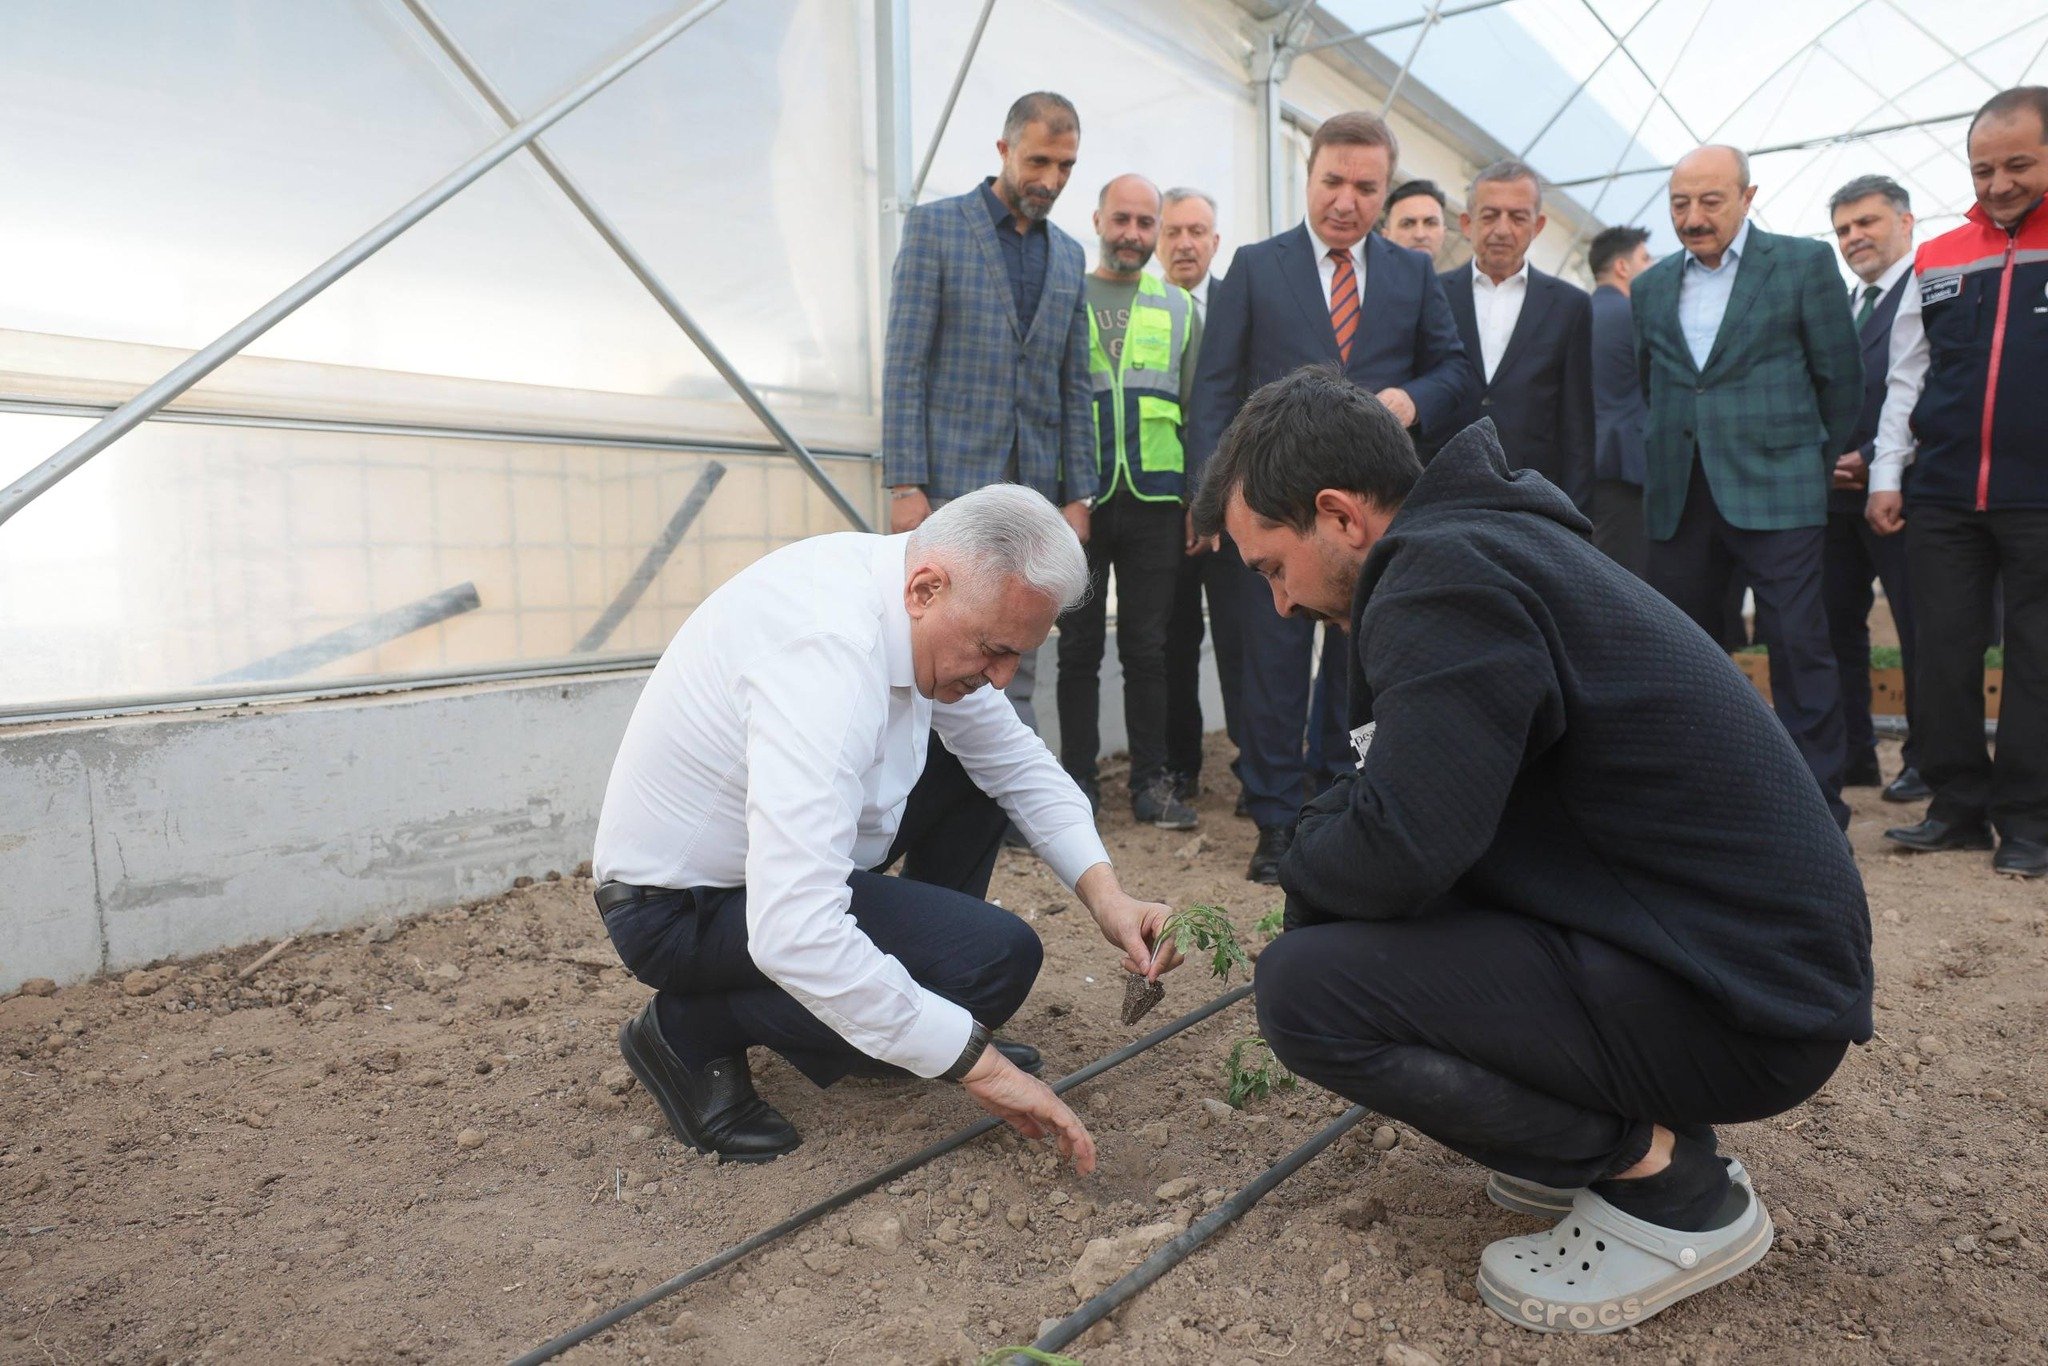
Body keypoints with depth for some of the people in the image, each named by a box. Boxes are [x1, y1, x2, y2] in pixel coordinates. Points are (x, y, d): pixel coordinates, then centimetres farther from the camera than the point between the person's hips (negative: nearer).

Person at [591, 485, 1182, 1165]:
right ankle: (697, 1030, -6)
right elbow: (793, 933, -40)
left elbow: (1016, 759, 5)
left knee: (979, 765, 8)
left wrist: (1102, 890, -9)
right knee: (997, 954, -20)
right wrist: (976, 1063, -31)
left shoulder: (920, 601, -6)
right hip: (684, 907, -9)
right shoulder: (827, 650, -35)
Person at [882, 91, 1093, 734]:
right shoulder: (935, 225, 1)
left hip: (1033, 488, 5)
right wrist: (905, 485, -13)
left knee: (1015, 667, 6)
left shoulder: (1068, 255, 16)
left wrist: (1077, 493, 8)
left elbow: (1074, 386, 16)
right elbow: (903, 364, -5)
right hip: (952, 481, -5)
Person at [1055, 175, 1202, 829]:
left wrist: (1199, 500, 5)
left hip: (1155, 503, 1)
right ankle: (1078, 782, 13)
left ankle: (1151, 782, 14)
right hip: (1077, 500, -1)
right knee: (1079, 647, 4)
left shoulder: (1178, 307, 14)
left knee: (1148, 648, 5)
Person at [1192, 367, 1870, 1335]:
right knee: (1346, 926, 17)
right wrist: (1319, 871, 12)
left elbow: (1397, 851, -27)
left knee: (1309, 988, -19)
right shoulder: (1490, 538, 11)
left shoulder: (1446, 573, -20)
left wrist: (1298, 879, -7)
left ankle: (1667, 1183, -2)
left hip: (1743, 1003, -10)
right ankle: (1617, 1135, 17)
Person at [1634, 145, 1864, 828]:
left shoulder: (1804, 263, 3)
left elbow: (1840, 375, 6)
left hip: (1774, 491, -4)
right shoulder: (1652, 286, 14)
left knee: (1799, 646, -5)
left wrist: (1821, 458, 12)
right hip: (1678, 497, 4)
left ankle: (1818, 809, 3)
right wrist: (1672, 452, 15)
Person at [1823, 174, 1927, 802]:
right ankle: (1853, 754, 17)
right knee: (1836, 626, 7)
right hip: (1837, 492, 7)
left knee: (1920, 631, 1)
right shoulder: (1838, 308, 20)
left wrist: (1876, 461, -17)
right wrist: (1826, 459, 3)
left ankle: (1927, 762, 11)